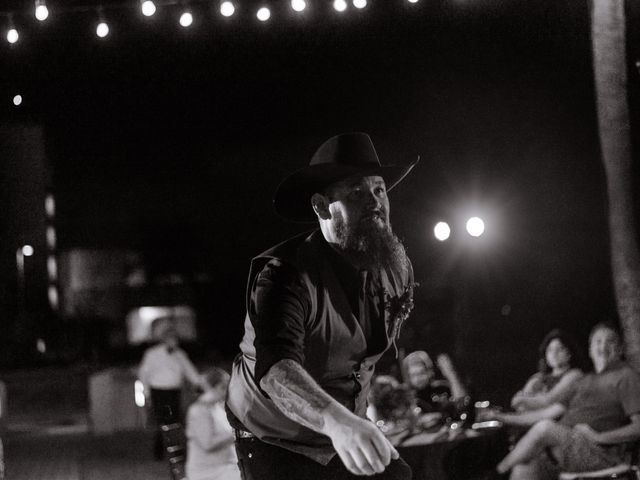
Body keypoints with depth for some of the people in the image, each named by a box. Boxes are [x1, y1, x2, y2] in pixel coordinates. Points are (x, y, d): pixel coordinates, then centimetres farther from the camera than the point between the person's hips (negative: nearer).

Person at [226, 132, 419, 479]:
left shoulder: (396, 269, -5)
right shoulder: (283, 274, -26)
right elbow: (276, 371, -43)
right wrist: (336, 421, -60)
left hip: (355, 435, 6)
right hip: (277, 447, -6)